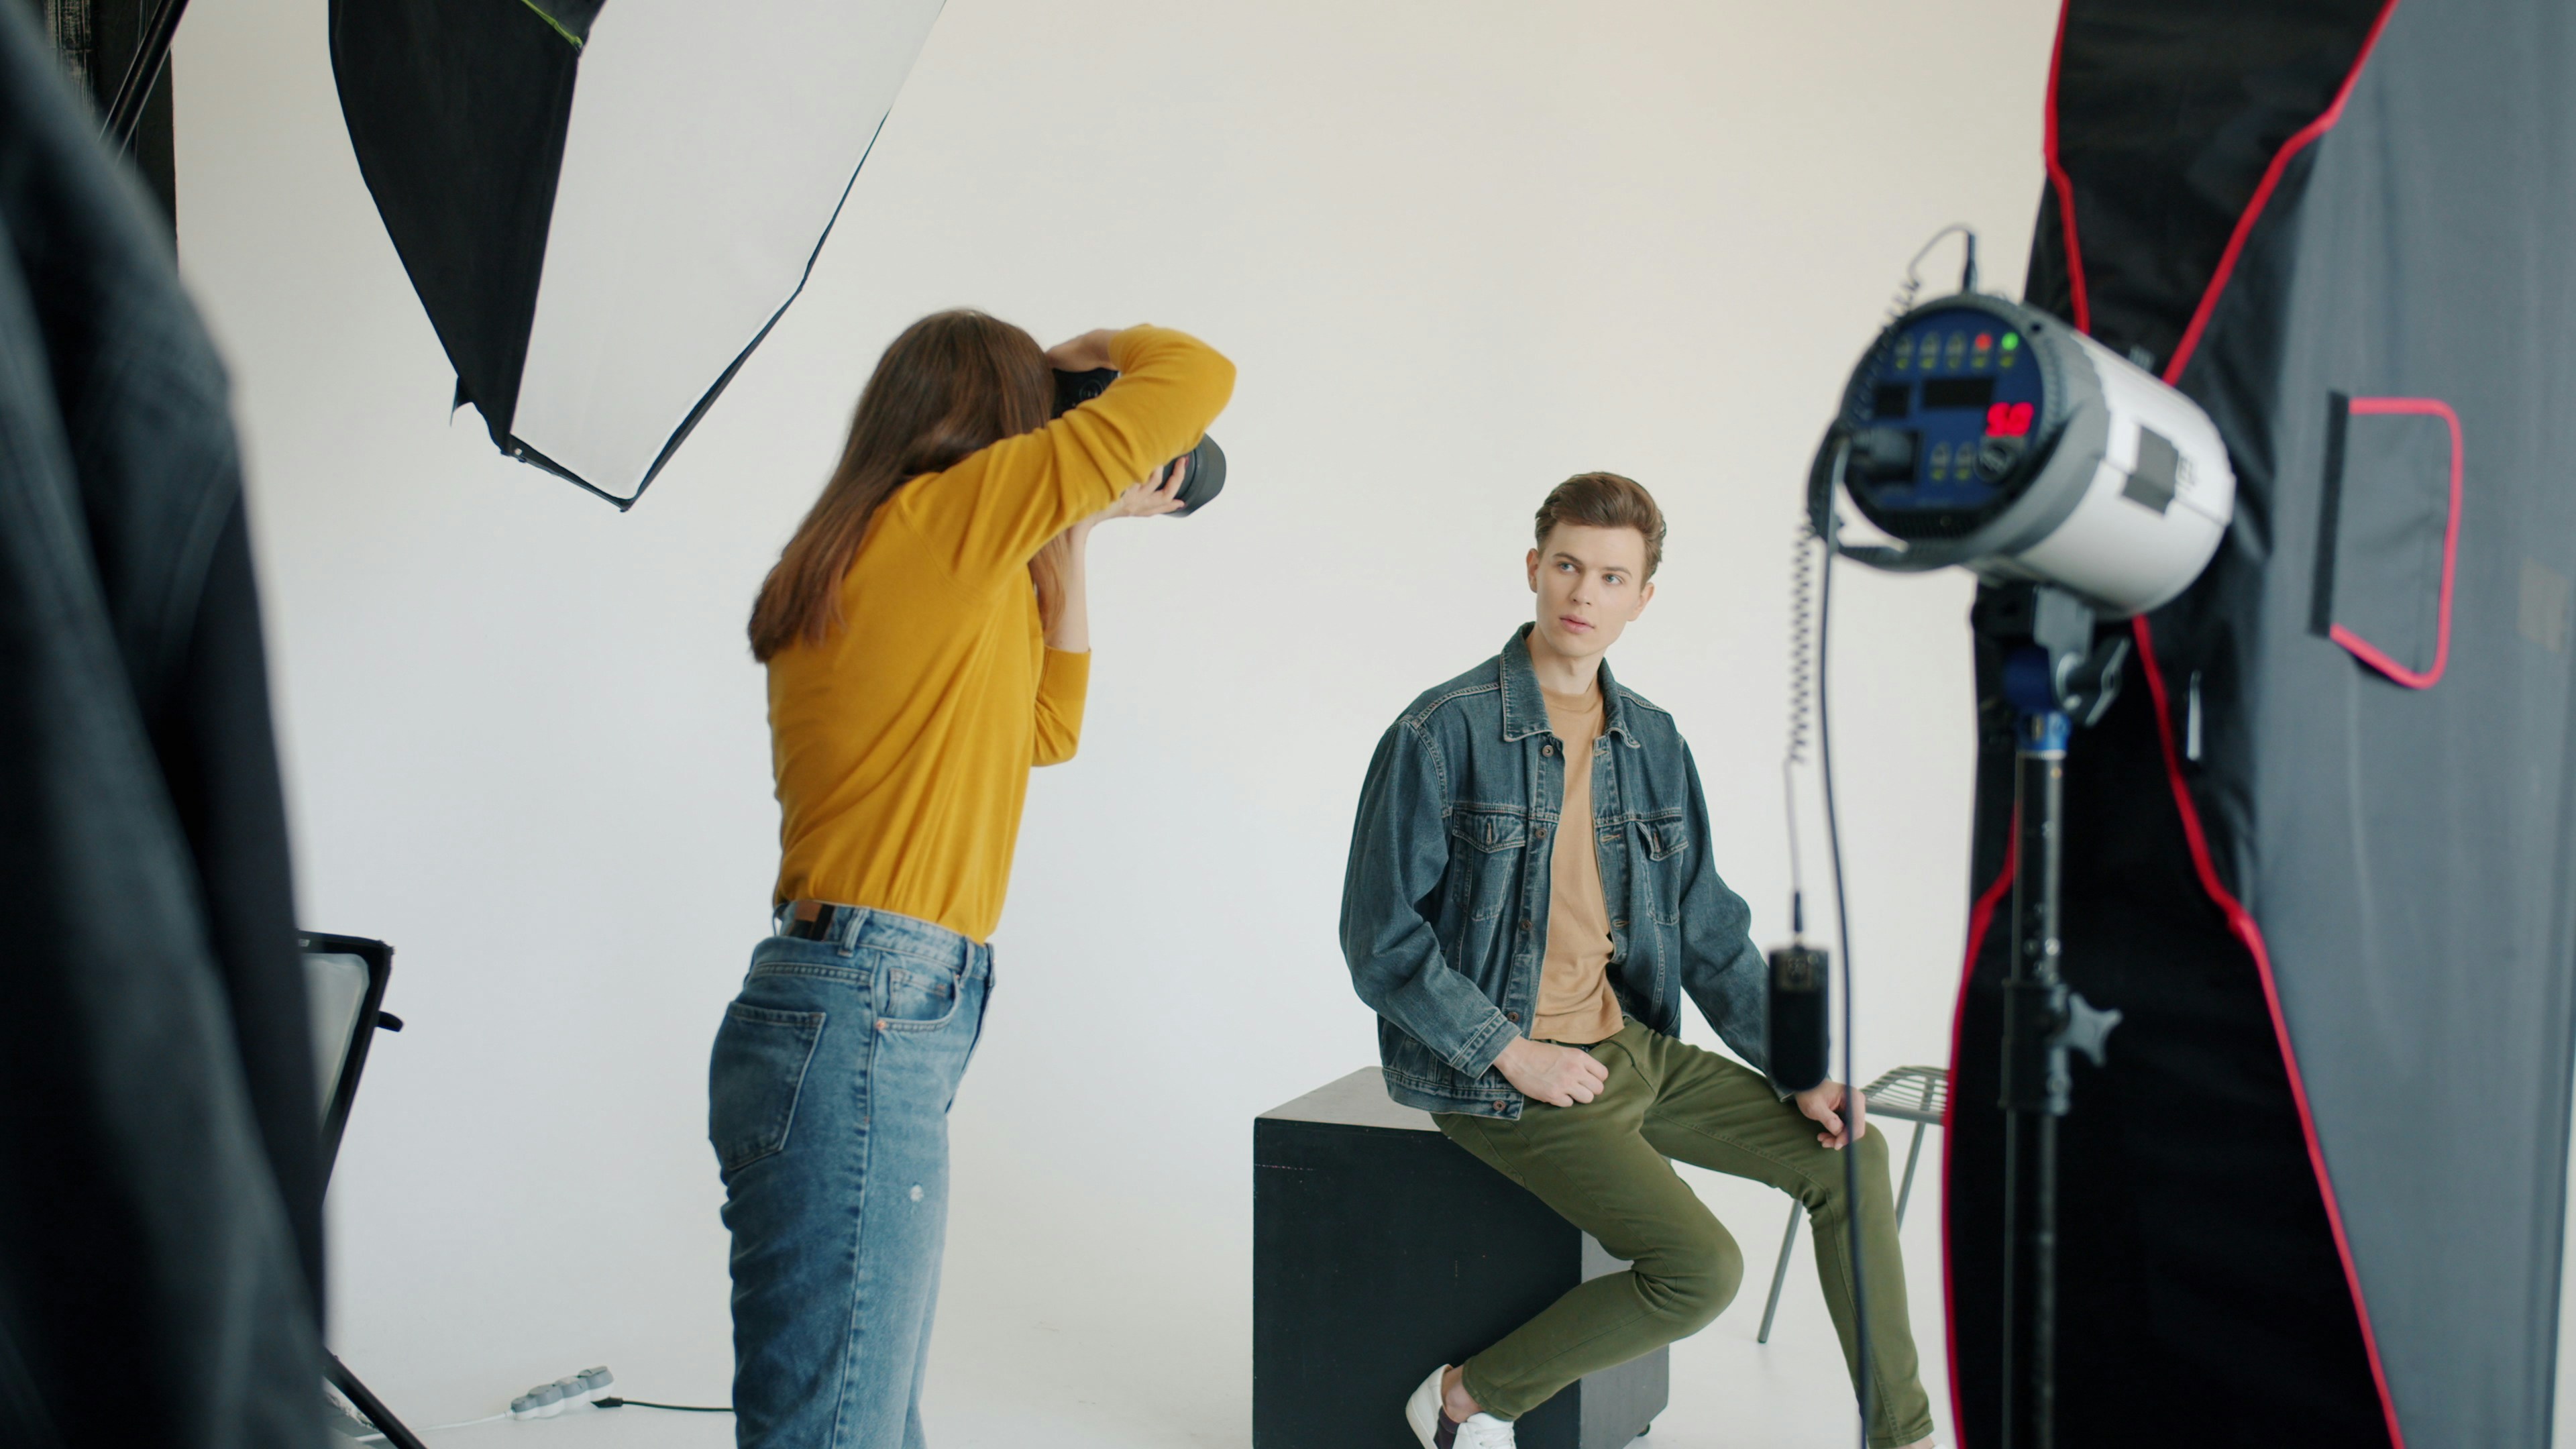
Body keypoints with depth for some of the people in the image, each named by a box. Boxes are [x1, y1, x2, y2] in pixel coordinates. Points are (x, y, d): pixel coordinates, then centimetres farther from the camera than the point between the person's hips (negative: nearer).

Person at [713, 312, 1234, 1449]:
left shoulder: (853, 561, 19)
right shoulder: (947, 513, -6)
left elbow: (1045, 731, 28)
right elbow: (1197, 376, -4)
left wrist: (1073, 540, 26)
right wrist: (1102, 349, 16)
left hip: (872, 1027, 10)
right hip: (864, 1026, -10)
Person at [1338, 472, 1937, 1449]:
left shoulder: (1652, 742, 7)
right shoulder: (1442, 733, -13)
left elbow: (1709, 929, 13)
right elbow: (1382, 937, -14)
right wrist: (1514, 1053, -16)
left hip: (1626, 1046, 7)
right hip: (1495, 1075, -7)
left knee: (1848, 1153, 5)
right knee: (1702, 1268, -20)